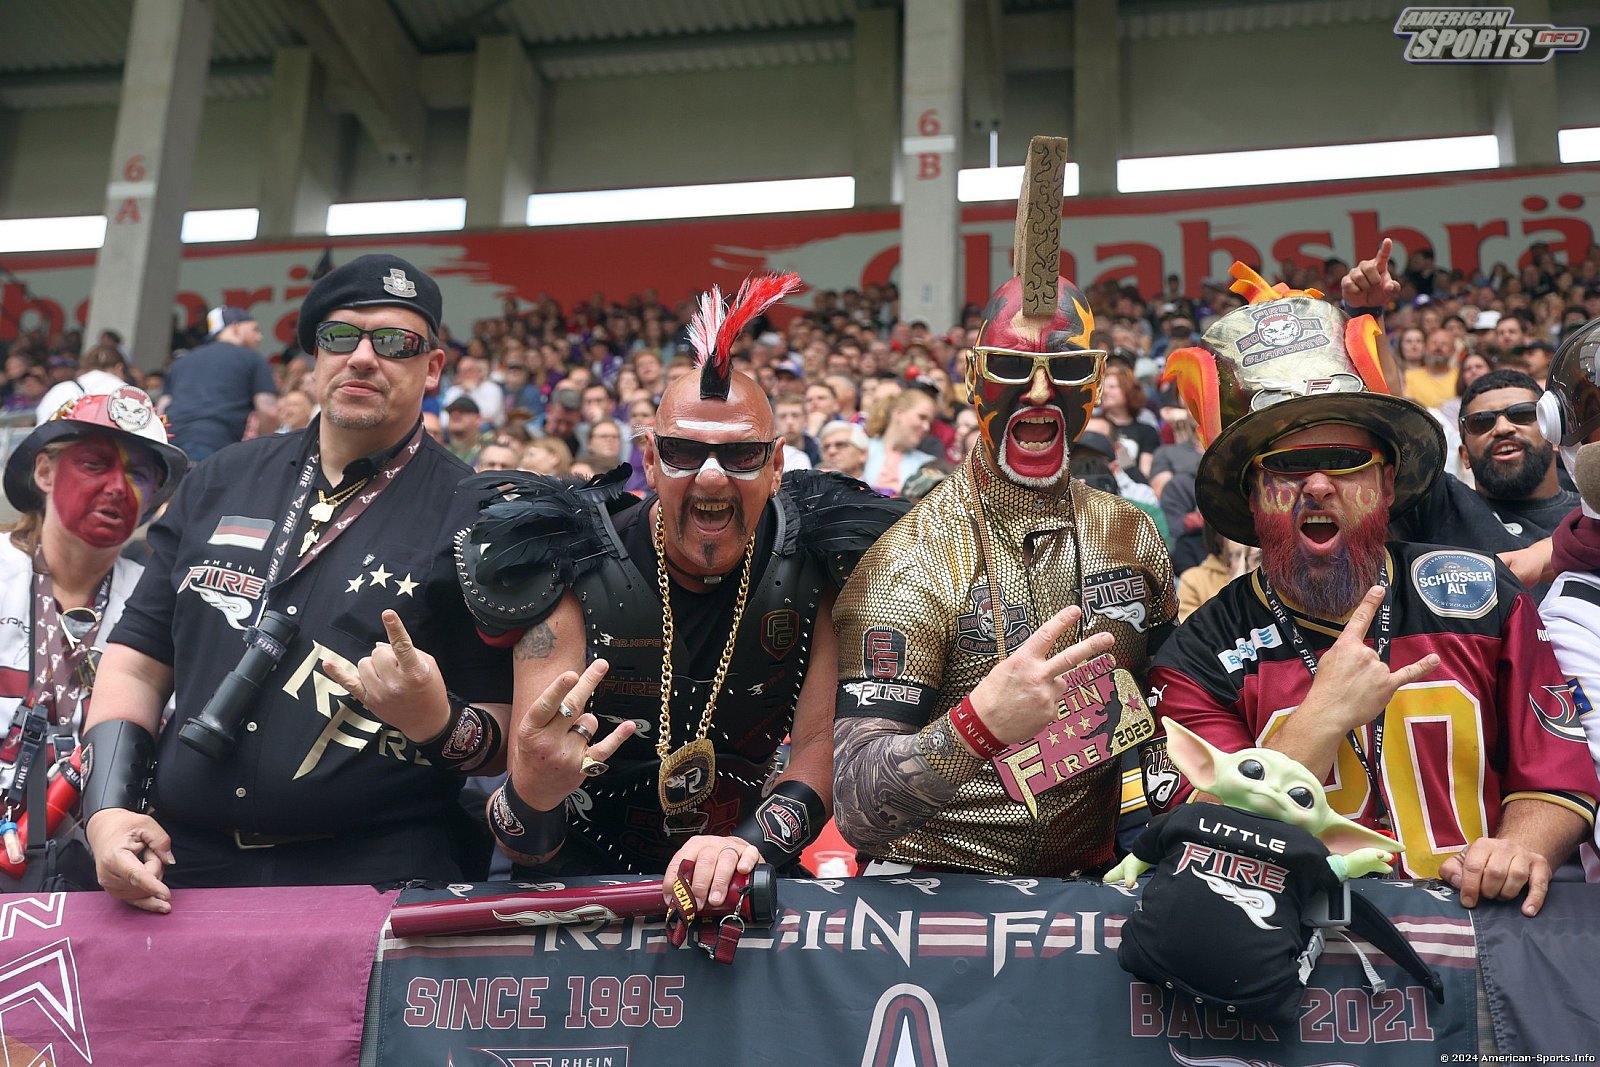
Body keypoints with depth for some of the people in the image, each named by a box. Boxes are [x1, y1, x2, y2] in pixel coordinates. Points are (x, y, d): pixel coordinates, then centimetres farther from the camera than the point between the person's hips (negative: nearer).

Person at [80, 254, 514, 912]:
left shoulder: (473, 518, 0)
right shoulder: (220, 484, 13)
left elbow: (508, 742, 0)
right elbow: (137, 661, 13)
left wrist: (439, 723, -21)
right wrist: (109, 807, -1)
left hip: (373, 880, -3)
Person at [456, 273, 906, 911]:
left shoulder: (815, 563, -5)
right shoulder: (579, 577, -14)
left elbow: (823, 742, -7)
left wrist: (751, 843, -27)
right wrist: (532, 795, -40)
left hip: (749, 878, 1)